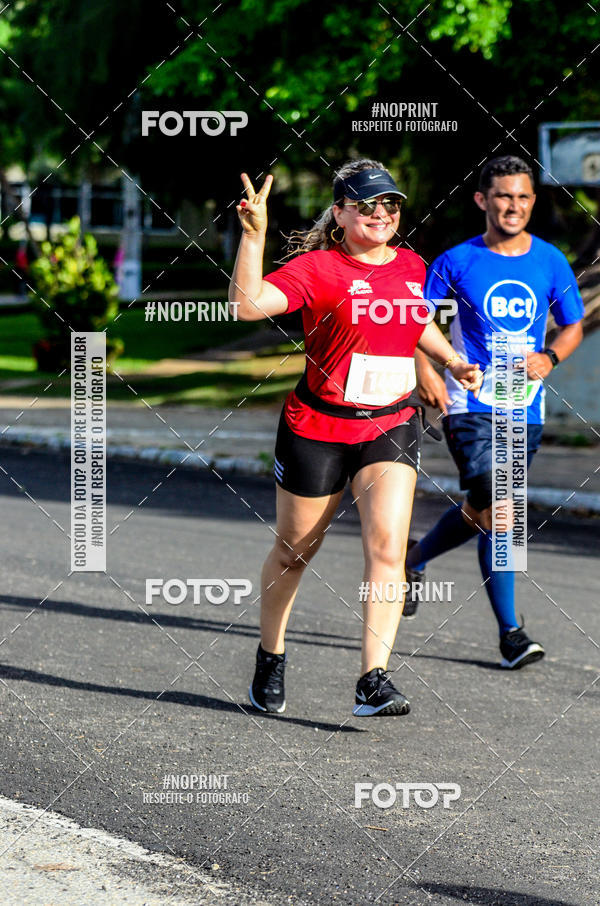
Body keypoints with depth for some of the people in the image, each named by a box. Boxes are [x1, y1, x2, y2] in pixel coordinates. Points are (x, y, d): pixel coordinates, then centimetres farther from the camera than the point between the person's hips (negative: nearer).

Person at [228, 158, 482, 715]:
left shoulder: (412, 267, 7)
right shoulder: (317, 267, -11)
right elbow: (248, 304, -26)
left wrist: (454, 363, 19)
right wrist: (253, 234, -33)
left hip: (391, 426, 3)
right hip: (317, 428, -3)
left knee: (387, 545, -16)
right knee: (295, 549, 11)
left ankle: (374, 681, -19)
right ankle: (270, 660, 33)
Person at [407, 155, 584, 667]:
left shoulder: (551, 262, 4)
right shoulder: (457, 262, -4)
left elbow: (573, 327, 13)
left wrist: (549, 357, -7)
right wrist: (425, 370, -12)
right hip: (470, 407, -4)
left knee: (481, 512, 13)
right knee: (495, 512, -17)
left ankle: (414, 559, 37)